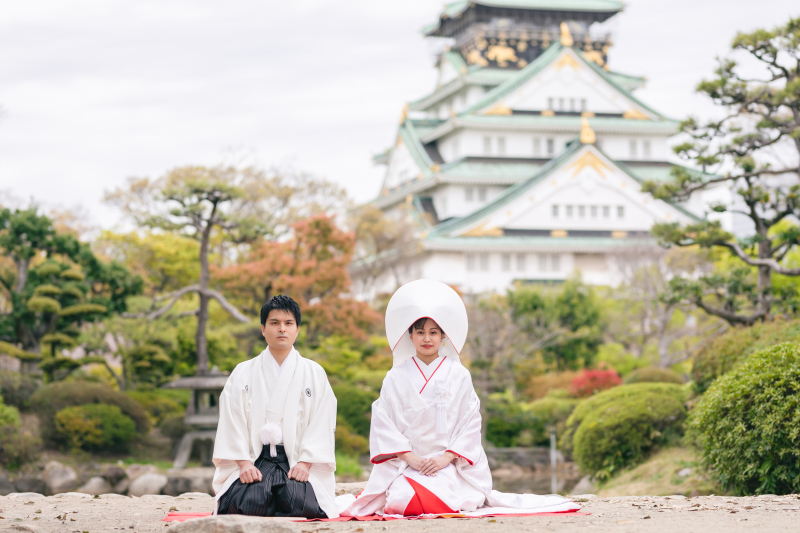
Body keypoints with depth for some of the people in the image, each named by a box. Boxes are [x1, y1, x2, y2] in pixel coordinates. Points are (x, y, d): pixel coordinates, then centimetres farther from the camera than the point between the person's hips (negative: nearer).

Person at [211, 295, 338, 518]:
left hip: (298, 462, 0)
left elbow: (321, 424, 4)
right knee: (251, 502, -32)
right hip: (254, 461, 0)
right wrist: (244, 463, -11)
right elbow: (232, 422, 4)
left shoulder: (315, 374, 13)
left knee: (299, 501, -32)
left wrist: (305, 464, -11)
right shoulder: (242, 373, 13)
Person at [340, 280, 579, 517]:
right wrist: (411, 458, -11)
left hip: (448, 465, 0)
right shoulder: (397, 377, 6)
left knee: (440, 502, -27)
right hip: (406, 464, 0)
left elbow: (470, 422, 1)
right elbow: (383, 423, 1)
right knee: (403, 503, -28)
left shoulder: (458, 376, 5)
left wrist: (446, 458, -11)